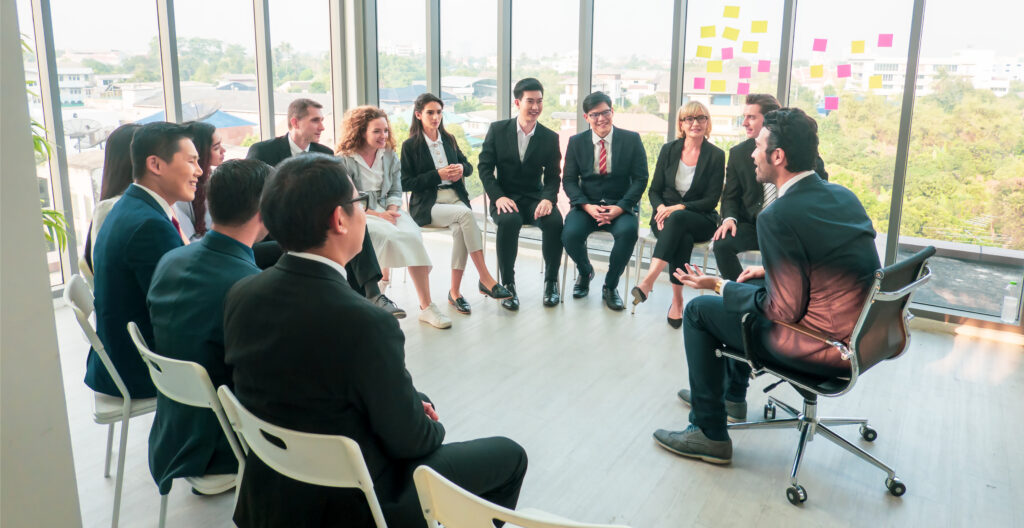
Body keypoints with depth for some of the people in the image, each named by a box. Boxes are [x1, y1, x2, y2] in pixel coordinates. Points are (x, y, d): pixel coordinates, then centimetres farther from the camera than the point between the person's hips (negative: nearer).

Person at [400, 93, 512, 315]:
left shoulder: (449, 140, 18)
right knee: (465, 214, -34)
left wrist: (461, 168, -1)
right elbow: (406, 183, -3)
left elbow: (468, 166, 24)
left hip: (455, 198, 4)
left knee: (460, 229, -31)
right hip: (427, 205, -4)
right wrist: (437, 175, -13)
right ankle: (486, 279, -32)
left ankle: (455, 292, -23)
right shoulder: (410, 145, 3)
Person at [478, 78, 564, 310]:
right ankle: (507, 283, -19)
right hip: (505, 198, -1)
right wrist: (498, 197, -17)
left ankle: (551, 281, -10)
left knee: (555, 221, -30)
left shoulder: (550, 137, 5)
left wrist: (548, 198, -18)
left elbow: (553, 176, 4)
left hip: (535, 198, 2)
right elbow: (485, 167, -1)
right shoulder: (497, 130, 1)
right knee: (509, 221, -36)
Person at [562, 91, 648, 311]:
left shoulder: (631, 139, 2)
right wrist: (587, 206, -14)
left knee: (628, 231, -34)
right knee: (570, 234, -28)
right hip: (587, 204, 1)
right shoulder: (576, 142, 6)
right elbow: (569, 180, 3)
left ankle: (610, 286, -8)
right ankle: (585, 273, 9)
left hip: (620, 206, -1)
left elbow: (640, 179, -1)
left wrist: (620, 208, -15)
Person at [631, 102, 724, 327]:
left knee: (678, 219, -38)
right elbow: (654, 190, 8)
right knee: (683, 239, -35)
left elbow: (712, 200, -5)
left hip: (700, 220, -2)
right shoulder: (669, 150, 6)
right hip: (666, 215, 2)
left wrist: (680, 208, -20)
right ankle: (677, 299, -32)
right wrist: (661, 208, -15)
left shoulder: (716, 155, -1)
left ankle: (648, 281, -47)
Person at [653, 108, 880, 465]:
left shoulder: (778, 216, -23)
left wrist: (718, 286, -8)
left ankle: (709, 433, 13)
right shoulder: (843, 195, 4)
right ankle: (732, 391, 44)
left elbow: (785, 310, -19)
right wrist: (768, 271, 14)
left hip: (825, 348, -9)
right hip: (862, 335, 9)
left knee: (699, 311, 3)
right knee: (750, 290, 27)